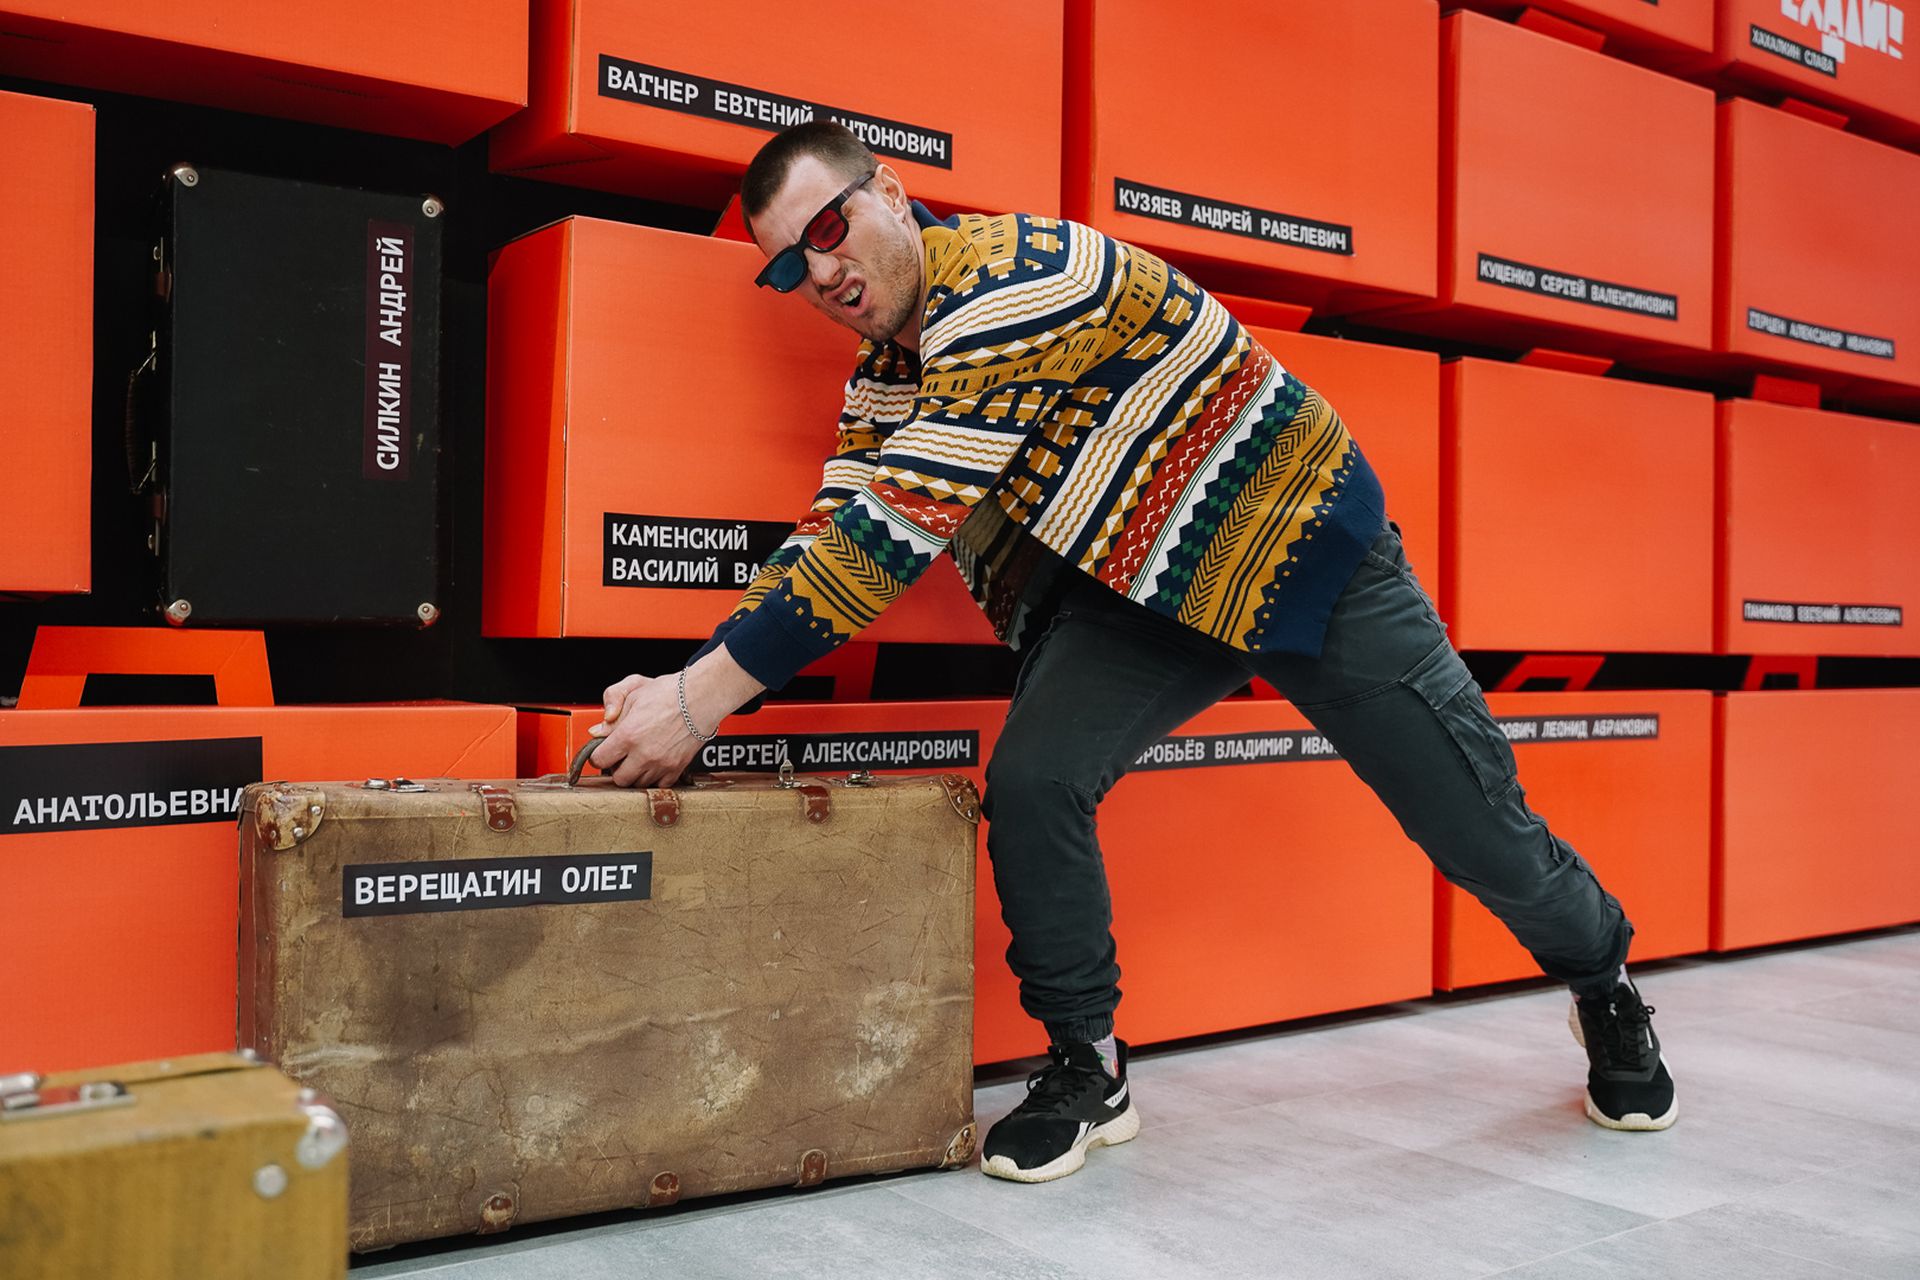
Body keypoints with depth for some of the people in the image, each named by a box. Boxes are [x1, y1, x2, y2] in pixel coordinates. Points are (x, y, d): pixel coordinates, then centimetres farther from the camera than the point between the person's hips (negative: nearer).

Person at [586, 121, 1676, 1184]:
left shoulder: (1015, 274, -28)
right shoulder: (884, 377, 0)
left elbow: (896, 531, -34)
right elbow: (826, 544, -3)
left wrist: (705, 695, -33)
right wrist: (678, 688, -16)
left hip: (1300, 537, -6)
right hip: (1139, 590, 6)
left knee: (1476, 819, 3)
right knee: (1031, 783, -17)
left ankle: (1608, 987, 36)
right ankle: (1087, 1071, 4)